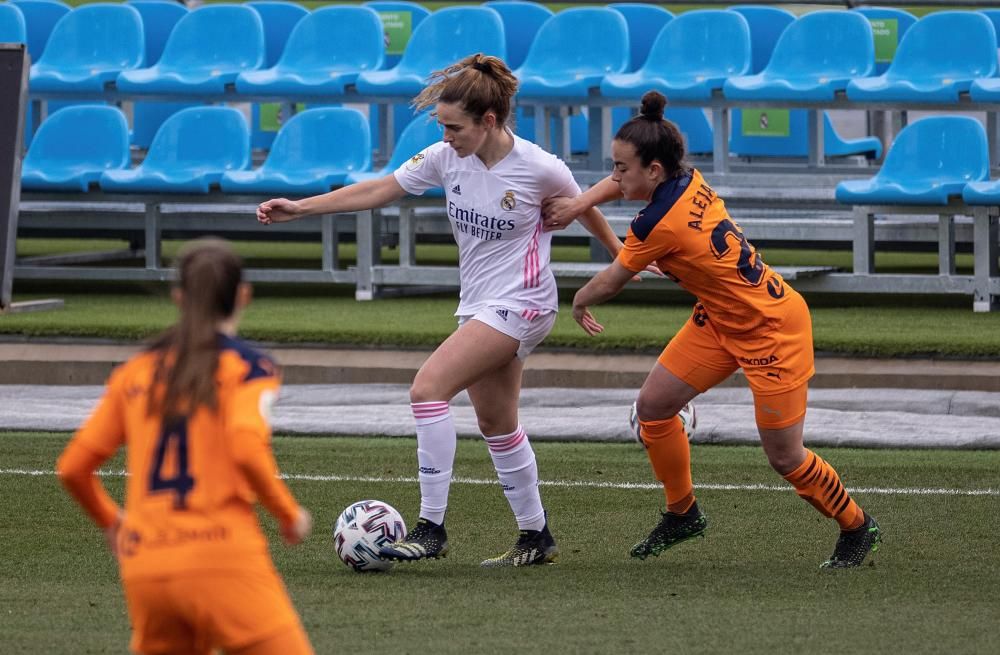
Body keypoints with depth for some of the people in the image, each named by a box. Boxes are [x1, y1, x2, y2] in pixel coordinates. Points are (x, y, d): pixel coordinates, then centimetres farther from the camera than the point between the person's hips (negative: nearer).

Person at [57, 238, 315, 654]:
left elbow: (73, 467, 13)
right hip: (222, 562, -5)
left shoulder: (134, 373, 15)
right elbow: (247, 450, -17)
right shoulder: (247, 366, 0)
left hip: (145, 572, 5)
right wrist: (290, 516, -1)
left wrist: (110, 522, 31)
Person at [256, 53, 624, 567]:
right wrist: (301, 208, -4)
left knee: (428, 388, -20)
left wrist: (621, 256, 19)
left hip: (520, 304, -7)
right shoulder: (447, 158, -3)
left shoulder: (539, 168, -17)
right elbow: (380, 190, 2)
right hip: (478, 305, 7)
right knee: (496, 424, 14)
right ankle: (536, 537, 27)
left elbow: (583, 208, 2)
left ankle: (431, 528, -18)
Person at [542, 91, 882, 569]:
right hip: (720, 319, 9)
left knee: (784, 458, -1)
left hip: (772, 331, -9)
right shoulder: (687, 180, -8)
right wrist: (577, 204, 0)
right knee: (652, 405, 4)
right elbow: (619, 184, 15)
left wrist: (579, 302, 7)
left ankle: (857, 528, 22)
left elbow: (608, 283, -14)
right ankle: (682, 514, 21)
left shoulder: (659, 225, -30)